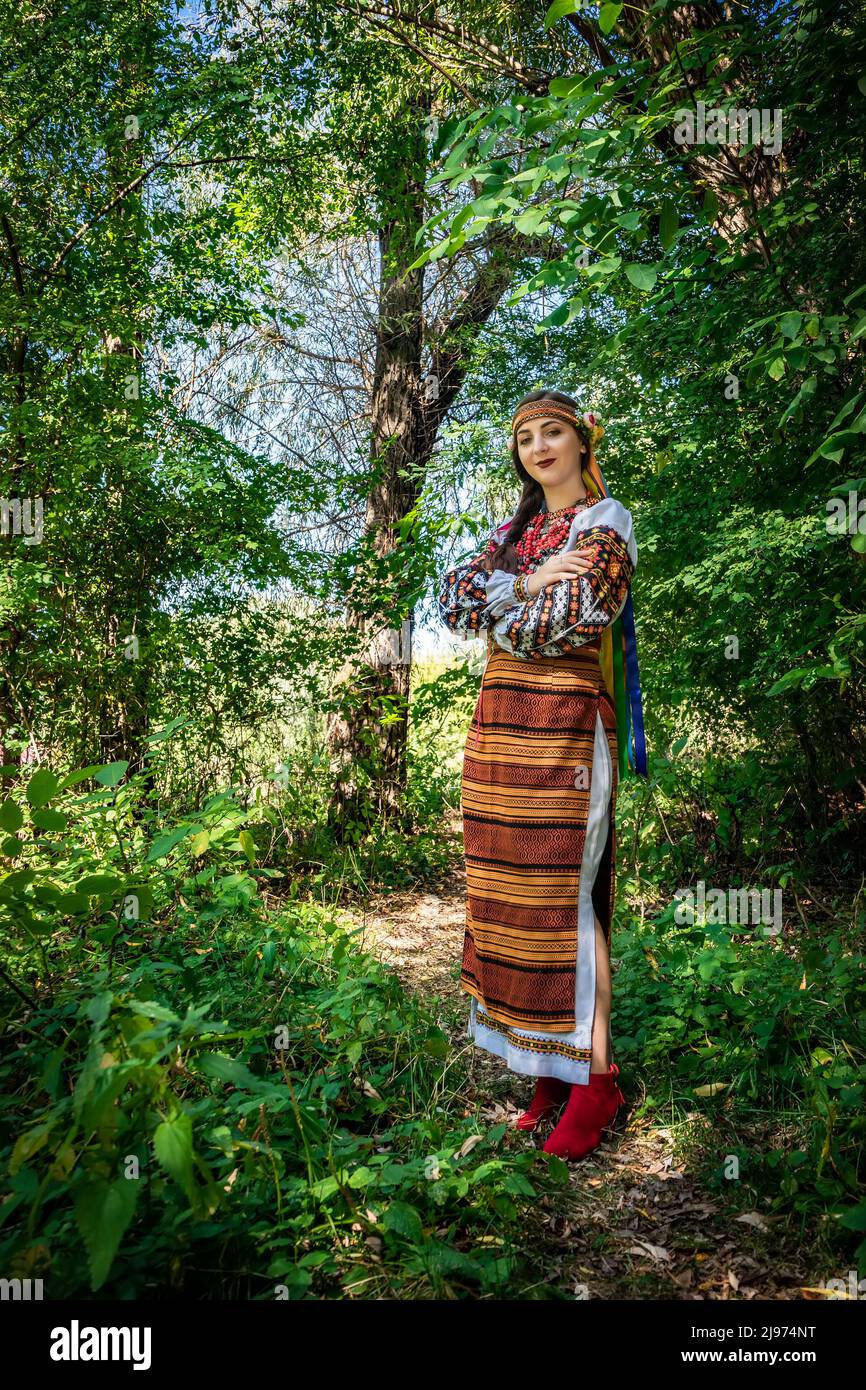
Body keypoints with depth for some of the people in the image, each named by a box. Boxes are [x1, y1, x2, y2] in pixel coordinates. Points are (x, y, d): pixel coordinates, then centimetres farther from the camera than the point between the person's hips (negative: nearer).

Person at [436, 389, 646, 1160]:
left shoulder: (604, 521, 0)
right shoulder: (514, 531, 19)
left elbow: (579, 623, -14)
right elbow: (454, 598, 4)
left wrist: (500, 597, -1)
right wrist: (531, 583, -10)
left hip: (565, 723, -7)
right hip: (501, 720, 7)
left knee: (563, 893, -7)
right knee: (516, 890, 8)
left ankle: (597, 1077, 4)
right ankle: (554, 1064, 20)